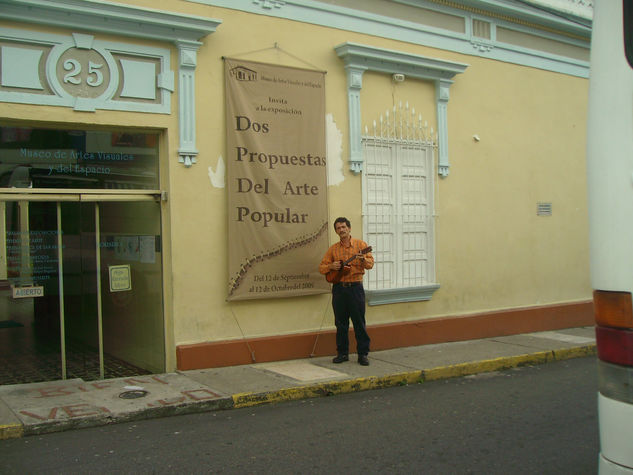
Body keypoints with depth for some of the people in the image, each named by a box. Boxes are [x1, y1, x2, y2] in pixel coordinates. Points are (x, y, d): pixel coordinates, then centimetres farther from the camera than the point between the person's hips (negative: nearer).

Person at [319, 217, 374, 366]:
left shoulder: (361, 244, 4)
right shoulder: (333, 249, 11)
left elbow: (370, 264, -4)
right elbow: (321, 267, 11)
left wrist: (363, 259, -25)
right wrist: (331, 266, -9)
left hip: (355, 287, -3)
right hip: (338, 288, 3)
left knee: (359, 322, -2)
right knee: (340, 322, 7)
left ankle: (363, 354, 5)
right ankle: (342, 353, 16)